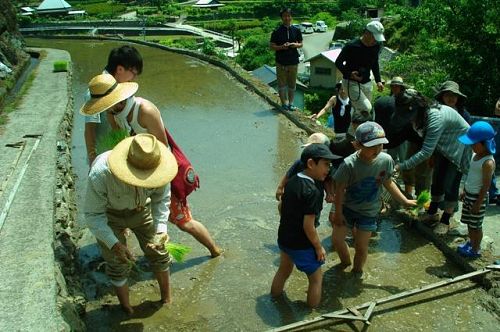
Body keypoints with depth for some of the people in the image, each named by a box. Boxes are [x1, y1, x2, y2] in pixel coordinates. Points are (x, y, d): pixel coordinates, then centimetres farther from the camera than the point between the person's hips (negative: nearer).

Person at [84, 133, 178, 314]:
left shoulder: (156, 166, -31)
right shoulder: (100, 174, -40)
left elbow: (161, 198, -11)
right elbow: (92, 214, -26)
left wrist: (160, 229, -24)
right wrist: (114, 244, -35)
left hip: (140, 209, 3)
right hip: (107, 213, -3)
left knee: (157, 252, 7)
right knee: (118, 263, 0)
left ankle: (167, 300, 33)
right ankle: (127, 310, 26)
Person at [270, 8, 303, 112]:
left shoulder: (296, 30, 6)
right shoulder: (277, 31, -3)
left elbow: (301, 44, 12)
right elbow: (272, 46, -2)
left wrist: (296, 45, -11)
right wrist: (282, 47, -19)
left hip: (293, 61, 2)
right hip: (281, 62, -2)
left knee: (292, 84, 8)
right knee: (282, 84, 2)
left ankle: (291, 103, 18)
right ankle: (284, 103, 12)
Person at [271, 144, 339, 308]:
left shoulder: (291, 182, -2)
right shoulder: (312, 191, -26)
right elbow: (308, 226, -25)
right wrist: (319, 247, -11)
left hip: (284, 238, 8)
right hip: (301, 245, -8)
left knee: (283, 270, 29)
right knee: (316, 278, 13)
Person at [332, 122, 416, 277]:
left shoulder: (385, 160, -19)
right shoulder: (349, 164, -29)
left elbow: (388, 183, 0)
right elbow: (340, 189, -16)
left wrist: (405, 201, 4)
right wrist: (338, 213, -8)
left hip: (369, 211, 1)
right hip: (347, 207, -1)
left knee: (361, 247, 6)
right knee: (337, 240, 6)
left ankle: (357, 269, 38)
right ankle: (345, 261, 40)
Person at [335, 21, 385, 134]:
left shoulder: (377, 46, 0)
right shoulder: (351, 46, -19)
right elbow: (338, 62, -8)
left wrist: (378, 80, 10)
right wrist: (350, 74, -23)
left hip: (366, 83, 6)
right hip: (351, 83, -6)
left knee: (359, 111, 8)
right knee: (366, 109, -21)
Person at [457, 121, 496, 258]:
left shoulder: (488, 162, -25)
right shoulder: (476, 155, 2)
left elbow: (486, 186, -22)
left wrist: (478, 203, -18)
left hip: (478, 197, -8)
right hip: (469, 194, 8)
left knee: (476, 225, 7)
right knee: (469, 222, 21)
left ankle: (476, 250, 21)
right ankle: (471, 242, 38)